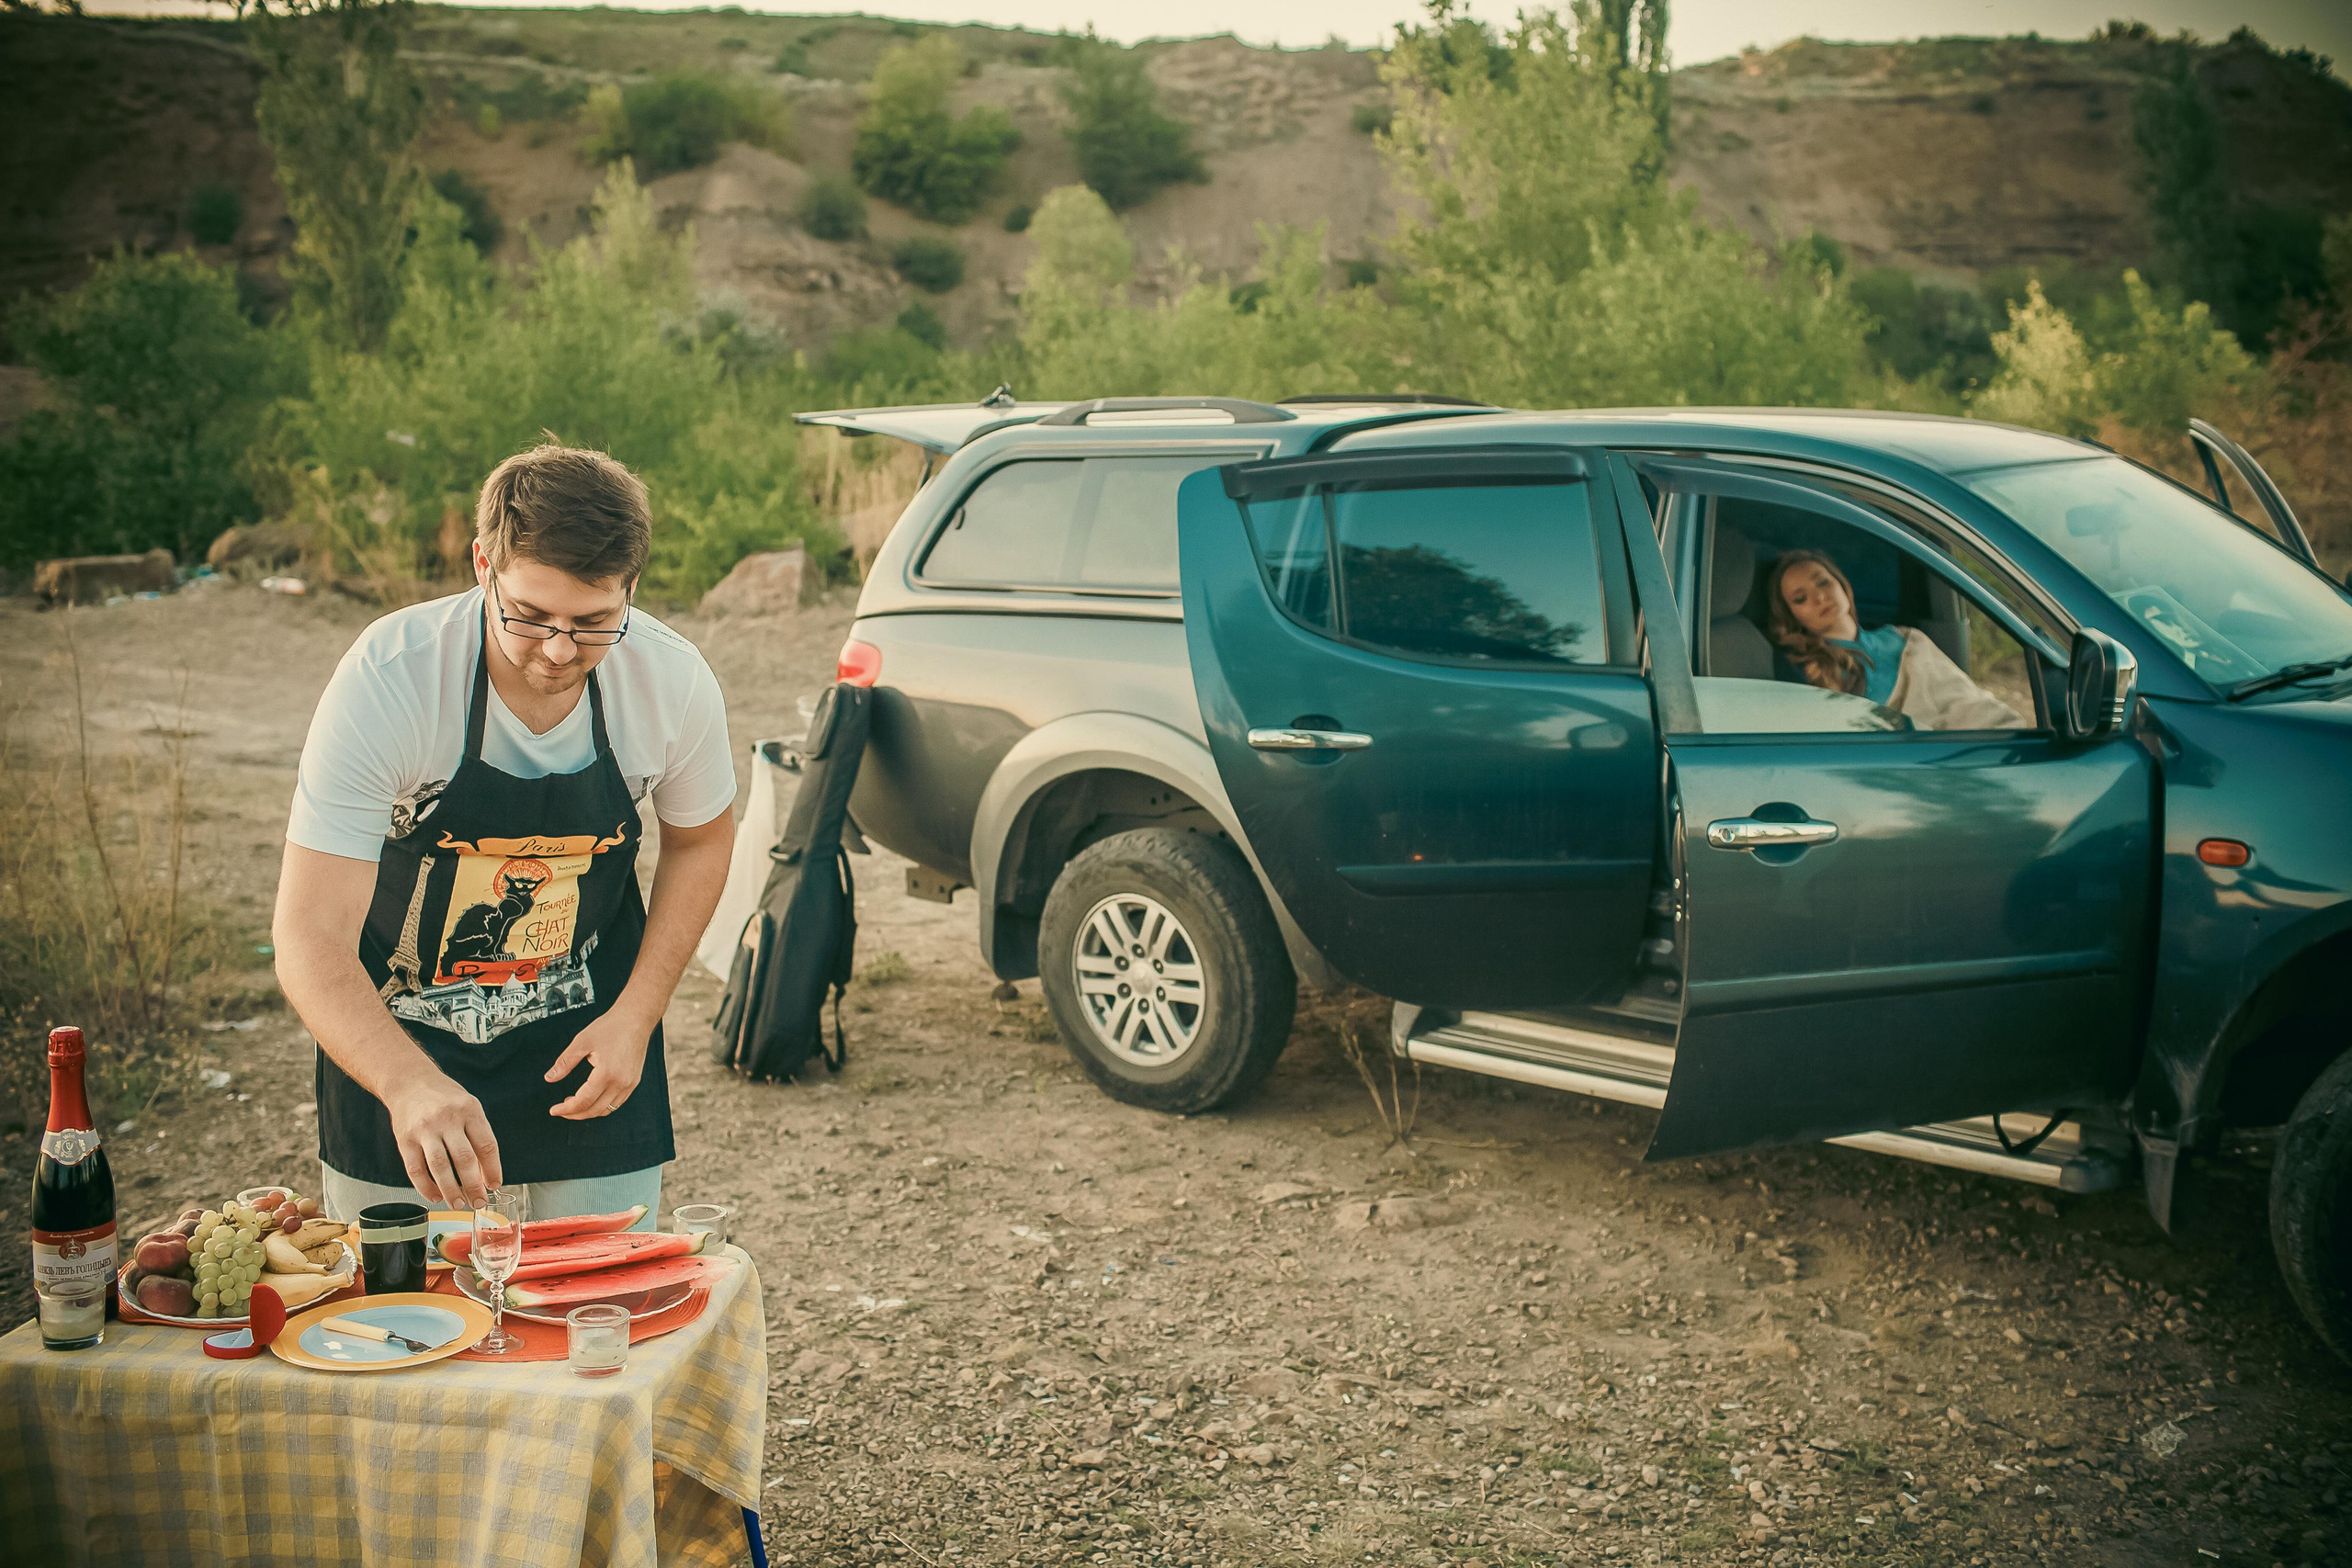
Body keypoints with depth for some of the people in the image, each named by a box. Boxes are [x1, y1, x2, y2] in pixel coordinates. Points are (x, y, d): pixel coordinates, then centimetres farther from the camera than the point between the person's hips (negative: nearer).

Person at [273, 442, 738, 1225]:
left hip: (588, 1033, 2)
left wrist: (637, 1016, -7)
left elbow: (701, 839, 3)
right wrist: (411, 1086, -48)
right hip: (396, 1039, -1)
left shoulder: (674, 682, -19)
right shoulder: (386, 678, -28)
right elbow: (309, 939, -31)